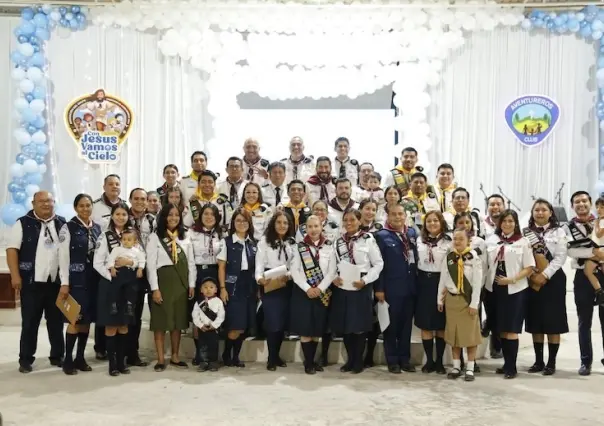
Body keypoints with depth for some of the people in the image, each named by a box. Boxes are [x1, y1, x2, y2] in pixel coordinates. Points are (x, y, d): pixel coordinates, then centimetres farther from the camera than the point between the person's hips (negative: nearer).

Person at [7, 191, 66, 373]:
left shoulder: (62, 224, 8)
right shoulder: (23, 223, 0)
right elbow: (12, 250, -5)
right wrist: (15, 275, -13)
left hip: (57, 282, 3)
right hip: (32, 282, -3)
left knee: (56, 321, 10)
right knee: (29, 322, 4)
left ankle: (57, 356, 21)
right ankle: (25, 359, 14)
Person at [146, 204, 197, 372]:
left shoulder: (185, 237, 10)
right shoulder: (155, 237, -3)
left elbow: (191, 262, 10)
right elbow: (151, 264, -7)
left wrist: (192, 284, 4)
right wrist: (155, 288, -13)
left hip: (181, 281, 4)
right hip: (163, 280, -4)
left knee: (178, 320, 10)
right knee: (161, 320, 1)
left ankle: (175, 356, 21)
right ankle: (160, 359, 10)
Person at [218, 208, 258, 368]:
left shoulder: (253, 243, 10)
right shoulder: (226, 242, -1)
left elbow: (256, 267, 11)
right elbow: (221, 267, -3)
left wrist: (259, 286, 4)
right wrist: (222, 288, -10)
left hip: (249, 287, 4)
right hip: (232, 286, -4)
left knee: (243, 326, 6)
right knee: (235, 326, -7)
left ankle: (236, 356, 19)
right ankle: (226, 355, 13)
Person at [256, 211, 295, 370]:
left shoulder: (292, 242, 10)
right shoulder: (265, 240, 0)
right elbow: (260, 262, -7)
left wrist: (289, 275, -13)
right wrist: (260, 278, -23)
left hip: (286, 285, 4)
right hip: (269, 285, -4)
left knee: (283, 321, 8)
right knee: (273, 322, -7)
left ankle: (277, 355, 22)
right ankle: (271, 358, 6)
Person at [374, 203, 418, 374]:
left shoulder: (413, 233, 9)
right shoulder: (381, 236, -5)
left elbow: (417, 257, 11)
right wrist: (379, 288, -13)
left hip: (410, 286, 5)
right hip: (391, 288, -4)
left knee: (406, 324, 12)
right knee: (391, 325, 6)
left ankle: (405, 358, 23)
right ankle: (392, 360, 16)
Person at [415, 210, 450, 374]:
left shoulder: (448, 242, -4)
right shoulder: (419, 240, 8)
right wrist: (417, 282, 7)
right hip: (423, 283, 3)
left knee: (441, 325, 5)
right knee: (425, 324, 5)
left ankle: (439, 361, 16)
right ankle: (429, 360, 16)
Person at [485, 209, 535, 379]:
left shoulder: (523, 242, -2)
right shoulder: (491, 240, 8)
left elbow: (529, 268, -5)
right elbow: (486, 264, 11)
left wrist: (512, 279, -15)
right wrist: (486, 282, -1)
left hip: (515, 289, -4)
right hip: (495, 288, 4)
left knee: (511, 330, -2)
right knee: (501, 329, 10)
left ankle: (511, 367, 8)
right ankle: (506, 363, 22)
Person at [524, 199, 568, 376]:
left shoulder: (558, 232, 2)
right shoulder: (525, 232, 7)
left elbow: (560, 257, -7)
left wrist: (544, 275, -16)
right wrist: (531, 275, -12)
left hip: (553, 279, -2)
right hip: (532, 281, 3)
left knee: (553, 321, 0)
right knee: (535, 322, 7)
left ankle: (551, 362, 8)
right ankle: (538, 361, 16)